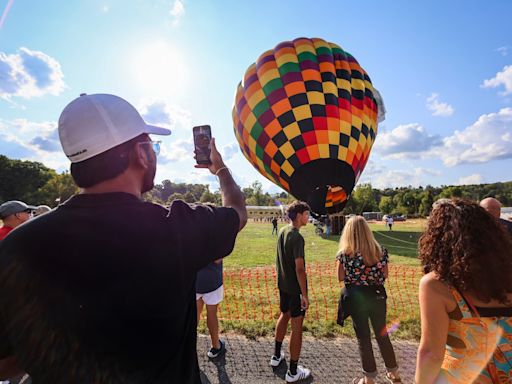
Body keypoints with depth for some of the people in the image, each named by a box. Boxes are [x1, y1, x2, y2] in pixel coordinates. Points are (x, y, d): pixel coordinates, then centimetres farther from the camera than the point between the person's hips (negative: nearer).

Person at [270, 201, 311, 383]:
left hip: (282, 284, 8)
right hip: (295, 288, -8)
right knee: (297, 327, 6)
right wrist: (304, 295, -18)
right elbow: (299, 269, -24)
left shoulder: (282, 231, 2)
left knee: (284, 315, 25)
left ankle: (276, 356, 41)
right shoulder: (297, 237, -24)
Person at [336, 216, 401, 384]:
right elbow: (384, 276, 0)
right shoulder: (380, 251, -7)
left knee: (363, 336, 13)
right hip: (377, 296, 3)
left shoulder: (344, 253, -16)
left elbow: (340, 278, -10)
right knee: (382, 333, 23)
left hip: (356, 297, -3)